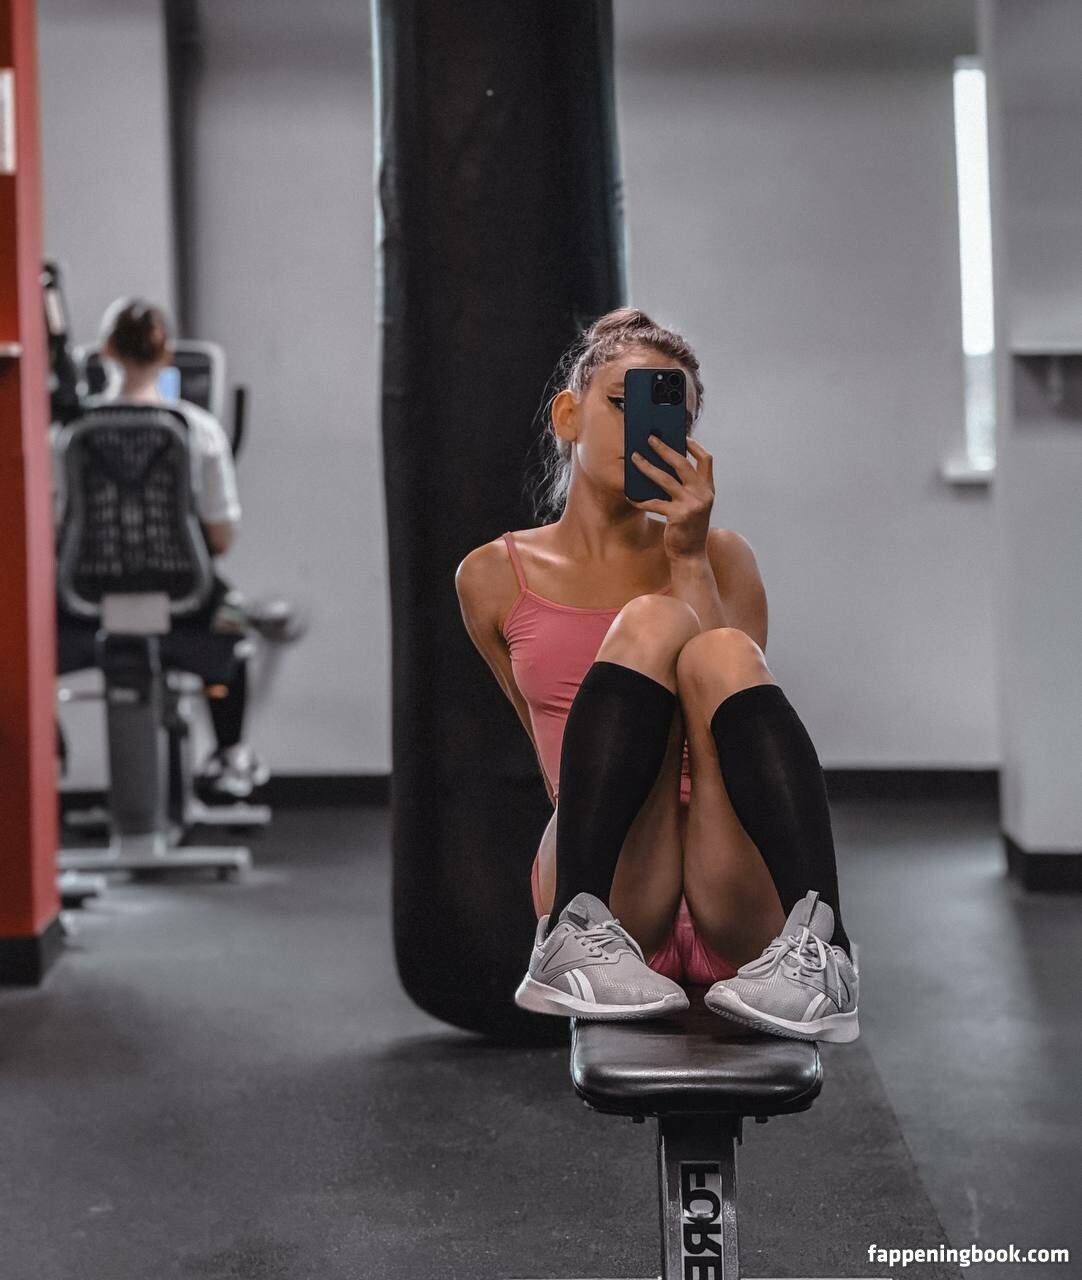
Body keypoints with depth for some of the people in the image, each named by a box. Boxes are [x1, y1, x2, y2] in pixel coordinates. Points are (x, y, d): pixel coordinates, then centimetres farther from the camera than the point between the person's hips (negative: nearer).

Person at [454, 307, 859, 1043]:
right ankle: (575, 938, -33)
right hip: (609, 894, -1)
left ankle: (818, 951, -41)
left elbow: (738, 703, -1)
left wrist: (691, 560, -7)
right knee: (650, 622, -21)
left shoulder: (720, 555, 15)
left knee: (723, 653, -26)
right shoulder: (494, 576, 14)